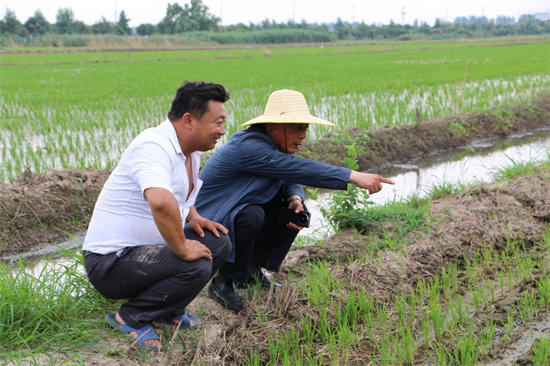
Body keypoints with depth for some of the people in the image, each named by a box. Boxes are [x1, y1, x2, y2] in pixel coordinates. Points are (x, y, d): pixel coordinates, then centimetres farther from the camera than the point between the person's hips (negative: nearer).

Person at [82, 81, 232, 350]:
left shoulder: (189, 151, 8)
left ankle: (168, 310, 10)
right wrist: (183, 249, -29)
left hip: (143, 248, 10)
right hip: (110, 262, -10)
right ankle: (130, 318, -6)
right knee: (196, 267, -27)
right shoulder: (154, 145, -24)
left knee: (219, 242, 0)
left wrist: (194, 217, 7)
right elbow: (161, 202, -43)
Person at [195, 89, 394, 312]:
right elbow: (299, 169, -35)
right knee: (251, 215, -36)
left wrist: (295, 197, -17)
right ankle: (223, 282, -15)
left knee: (297, 211, -1)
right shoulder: (248, 147, -28)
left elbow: (290, 177, 8)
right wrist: (354, 177, -37)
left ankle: (252, 269, 7)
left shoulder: (271, 144, 2)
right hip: (208, 224, -9)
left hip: (237, 219, 9)